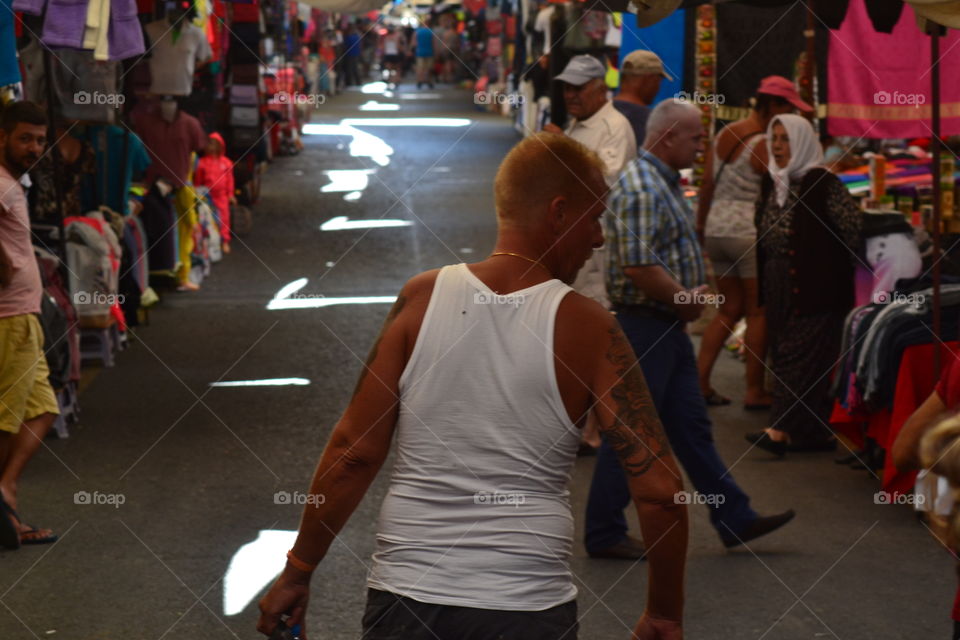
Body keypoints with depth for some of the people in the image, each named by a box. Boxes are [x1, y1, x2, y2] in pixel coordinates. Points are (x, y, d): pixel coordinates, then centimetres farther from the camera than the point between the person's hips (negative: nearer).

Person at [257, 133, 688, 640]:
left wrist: (298, 571, 7)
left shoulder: (420, 298, -2)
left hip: (404, 597, 2)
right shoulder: (586, 328, -6)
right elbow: (659, 491, -10)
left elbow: (354, 454, -3)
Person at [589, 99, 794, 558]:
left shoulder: (664, 183, 15)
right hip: (643, 325, -10)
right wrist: (685, 299, -15)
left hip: (669, 326, 10)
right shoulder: (640, 188, -19)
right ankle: (604, 533, 7)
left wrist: (689, 295, 10)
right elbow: (638, 266, -27)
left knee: (692, 427, 14)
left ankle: (734, 519, 19)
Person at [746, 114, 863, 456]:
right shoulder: (771, 183, 12)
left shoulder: (823, 184, -11)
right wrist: (765, 283, 17)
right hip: (780, 287, 8)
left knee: (799, 354, -11)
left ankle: (780, 432, -16)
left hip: (815, 287, -8)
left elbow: (855, 227, -11)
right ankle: (820, 432, 14)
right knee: (784, 354, 8)